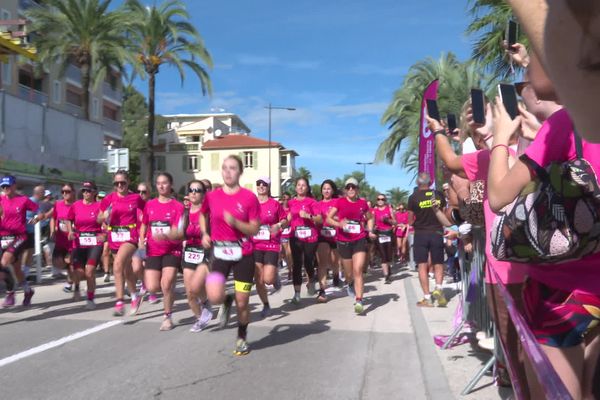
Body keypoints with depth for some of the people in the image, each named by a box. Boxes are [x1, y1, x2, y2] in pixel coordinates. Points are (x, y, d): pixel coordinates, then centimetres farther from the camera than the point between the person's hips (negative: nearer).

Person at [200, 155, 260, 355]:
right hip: (220, 251, 2)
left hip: (243, 254, -1)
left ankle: (242, 338, 31)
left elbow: (254, 230, -7)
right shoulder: (212, 196, 0)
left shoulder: (249, 197, -8)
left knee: (242, 303, 4)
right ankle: (227, 301, 19)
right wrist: (205, 234, 6)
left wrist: (235, 222, -22)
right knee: (214, 297, -19)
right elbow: (203, 215, 22)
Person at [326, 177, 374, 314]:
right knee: (349, 273, 14)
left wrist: (370, 230, 5)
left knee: (358, 271, -13)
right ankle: (350, 284, 49)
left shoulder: (363, 203, 4)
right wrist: (338, 224, -22)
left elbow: (370, 218, 21)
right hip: (343, 241, 0)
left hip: (360, 240, 0)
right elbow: (328, 218, -3)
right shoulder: (339, 202, -1)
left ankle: (359, 301, -12)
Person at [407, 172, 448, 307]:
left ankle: (427, 298, 0)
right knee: (438, 264, 14)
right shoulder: (438, 195, 1)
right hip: (437, 233, 2)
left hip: (421, 234, -2)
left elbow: (410, 220, -4)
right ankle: (438, 288, -8)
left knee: (422, 266, 2)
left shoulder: (413, 197, -7)